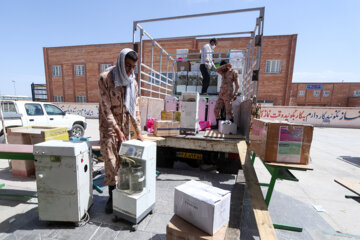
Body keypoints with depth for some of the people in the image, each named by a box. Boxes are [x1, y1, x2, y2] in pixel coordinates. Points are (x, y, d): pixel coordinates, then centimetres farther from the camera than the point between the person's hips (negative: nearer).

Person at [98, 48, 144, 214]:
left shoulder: (132, 82, 2)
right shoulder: (105, 78, -12)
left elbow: (135, 107, 3)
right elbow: (105, 108, -15)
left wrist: (138, 132, -2)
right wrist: (117, 130, -19)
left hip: (125, 125, 4)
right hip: (109, 124, -4)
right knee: (111, 160, -3)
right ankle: (112, 196, 14)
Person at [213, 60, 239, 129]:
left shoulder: (233, 72, 2)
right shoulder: (223, 73, 17)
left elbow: (237, 85, -2)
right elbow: (217, 70, -4)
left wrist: (235, 94, -14)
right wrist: (225, 65, -12)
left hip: (228, 94, -6)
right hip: (221, 94, 6)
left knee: (229, 111, -8)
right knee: (216, 109, 4)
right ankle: (218, 125, 18)